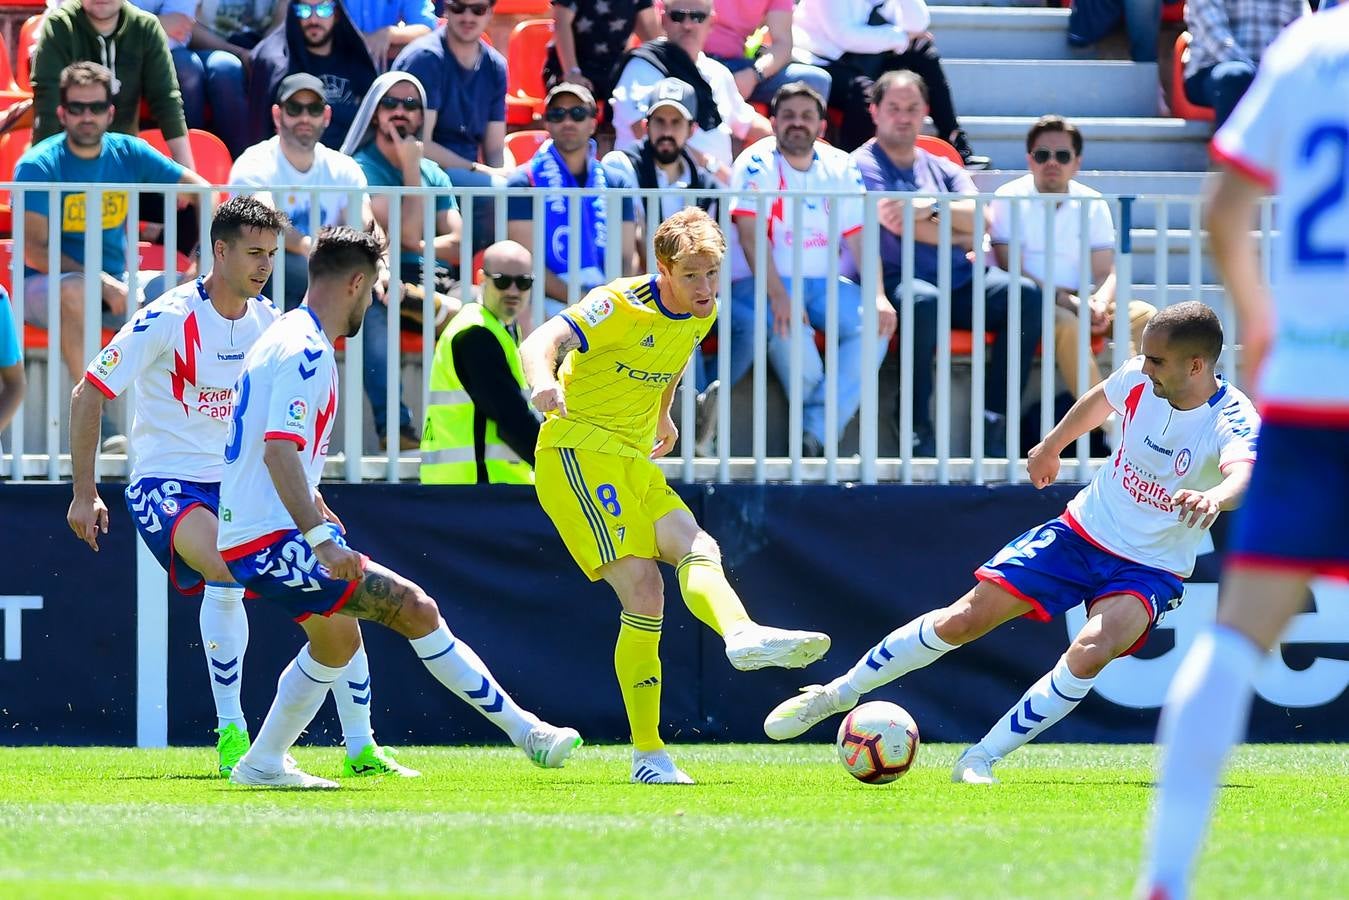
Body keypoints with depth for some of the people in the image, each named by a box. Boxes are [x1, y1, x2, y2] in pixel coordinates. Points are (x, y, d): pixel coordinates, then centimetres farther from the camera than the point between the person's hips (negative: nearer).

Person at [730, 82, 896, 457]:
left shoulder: (841, 168, 9)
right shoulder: (757, 164, -5)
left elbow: (859, 237, 5)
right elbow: (751, 234, -16)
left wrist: (879, 296, -11)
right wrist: (777, 295, -29)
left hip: (824, 282, 5)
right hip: (763, 283, -5)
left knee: (875, 324, -21)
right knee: (786, 328, -35)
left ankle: (816, 432, -25)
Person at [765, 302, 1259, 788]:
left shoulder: (1232, 421, -26)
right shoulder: (1140, 379, -11)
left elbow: (1245, 473, -50)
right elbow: (1100, 400, 14)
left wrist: (1215, 498, -72)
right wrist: (1051, 446, 30)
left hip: (1150, 570, -4)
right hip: (1081, 529, 4)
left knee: (1090, 654, -31)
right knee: (965, 617, -2)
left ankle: (979, 760, -18)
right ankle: (837, 693, 17)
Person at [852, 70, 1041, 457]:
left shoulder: (942, 168, 24)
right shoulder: (864, 163, 8)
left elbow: (980, 219, 5)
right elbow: (898, 224, -7)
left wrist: (932, 208, -12)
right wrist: (962, 235, 2)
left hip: (960, 280, 6)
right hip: (901, 279, -6)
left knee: (1025, 294, -21)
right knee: (925, 302, -40)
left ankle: (995, 421, -22)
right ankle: (916, 423, -25)